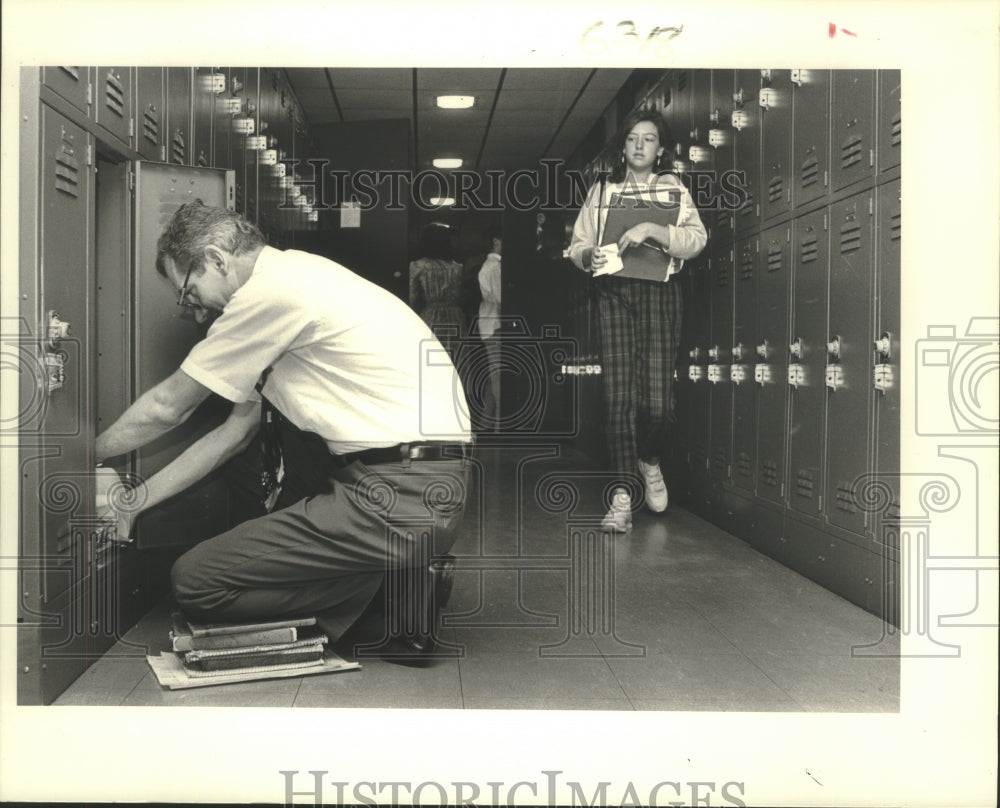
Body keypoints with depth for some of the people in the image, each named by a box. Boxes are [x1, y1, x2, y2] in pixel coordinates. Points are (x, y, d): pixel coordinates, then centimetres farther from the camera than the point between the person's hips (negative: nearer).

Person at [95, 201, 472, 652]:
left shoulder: (273, 290, -10)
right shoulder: (295, 279, 20)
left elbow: (166, 408, 0)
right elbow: (237, 430, 22)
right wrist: (135, 501, 24)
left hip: (402, 501, -10)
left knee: (193, 581, -6)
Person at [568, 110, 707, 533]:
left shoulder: (674, 190, 14)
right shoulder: (601, 191, 17)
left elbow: (697, 239, -2)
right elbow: (576, 245, 14)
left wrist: (652, 230, -16)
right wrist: (590, 255, -9)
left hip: (659, 291, 0)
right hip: (614, 291, 0)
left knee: (657, 397, -10)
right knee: (618, 394, -10)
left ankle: (650, 461, 22)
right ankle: (621, 495, -7)